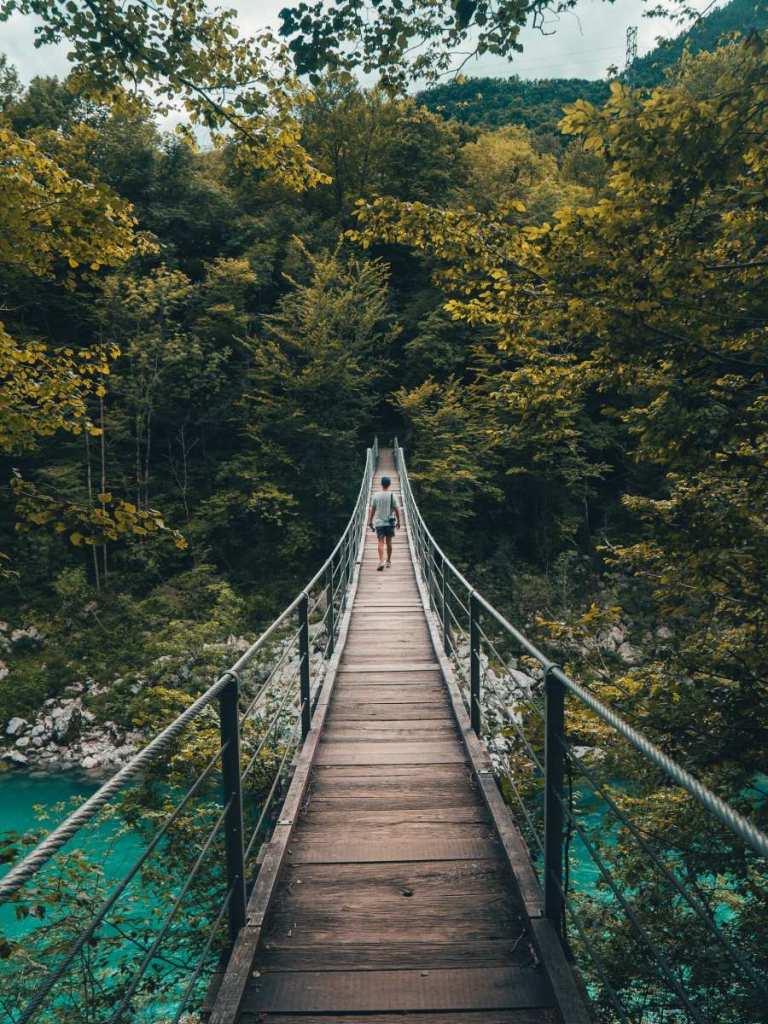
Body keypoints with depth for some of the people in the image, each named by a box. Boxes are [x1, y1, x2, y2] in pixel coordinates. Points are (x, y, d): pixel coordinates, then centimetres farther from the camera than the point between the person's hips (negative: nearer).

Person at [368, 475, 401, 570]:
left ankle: (381, 561, -18)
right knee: (389, 542, 12)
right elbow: (397, 510, -4)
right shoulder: (392, 495, -5)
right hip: (390, 522, 0)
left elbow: (372, 510, 1)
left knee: (381, 542, -2)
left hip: (379, 522, 0)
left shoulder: (375, 495, -3)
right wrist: (398, 521, 7)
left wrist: (370, 522, 9)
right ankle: (388, 561, 21)